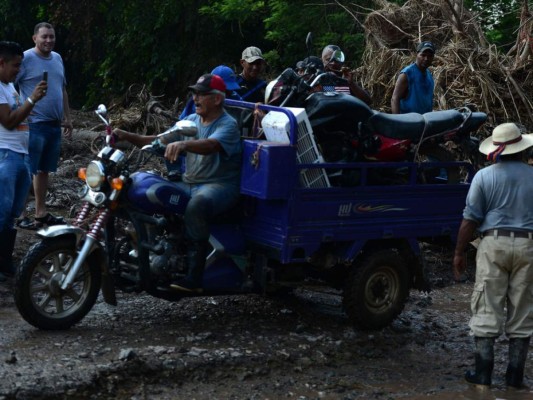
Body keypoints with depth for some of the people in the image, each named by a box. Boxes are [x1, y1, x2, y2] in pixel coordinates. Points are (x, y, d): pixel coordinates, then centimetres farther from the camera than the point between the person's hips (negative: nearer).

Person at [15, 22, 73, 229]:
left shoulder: (57, 58, 13)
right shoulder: (26, 58, -10)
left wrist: (67, 118, 19)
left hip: (54, 125, 8)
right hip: (34, 124, -8)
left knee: (44, 170, 14)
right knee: (26, 171, -7)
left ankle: (41, 213, 22)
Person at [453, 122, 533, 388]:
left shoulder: (484, 176, -1)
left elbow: (470, 219, -3)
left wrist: (459, 253, 4)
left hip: (494, 244, -1)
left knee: (487, 310, 3)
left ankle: (483, 373, 1)